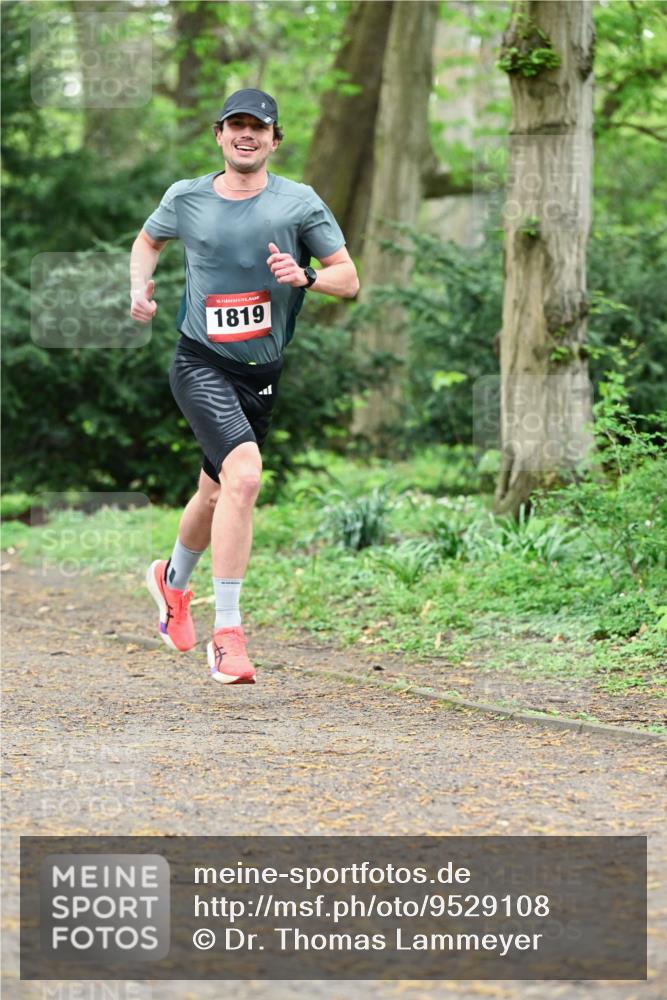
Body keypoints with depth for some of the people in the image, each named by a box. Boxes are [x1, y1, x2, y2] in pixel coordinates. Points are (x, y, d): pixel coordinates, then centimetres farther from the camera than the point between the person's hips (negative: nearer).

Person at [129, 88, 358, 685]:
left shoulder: (299, 203, 0)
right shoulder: (185, 198, 2)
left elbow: (349, 281, -1)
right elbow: (149, 239, 23)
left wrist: (304, 277, -20)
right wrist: (140, 286, 5)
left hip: (262, 374, 3)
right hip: (201, 363, -3)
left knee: (216, 494, 17)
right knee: (244, 476, -26)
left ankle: (173, 581, 51)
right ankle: (227, 635, -24)